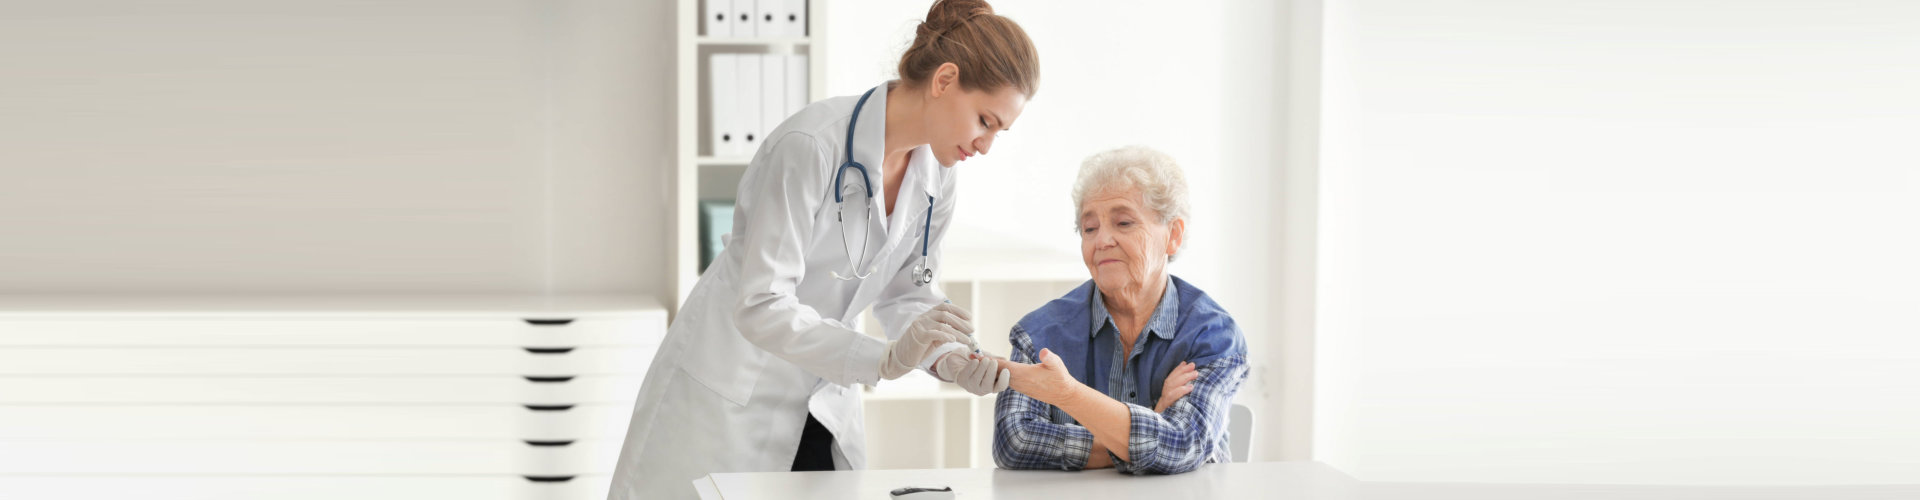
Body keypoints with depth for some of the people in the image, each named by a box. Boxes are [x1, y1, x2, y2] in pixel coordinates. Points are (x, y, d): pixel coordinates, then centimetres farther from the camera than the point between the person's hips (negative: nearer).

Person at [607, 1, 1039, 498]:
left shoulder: (935, 176, -4)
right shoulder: (811, 146, -27)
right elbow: (761, 306, -30)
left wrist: (946, 357, -12)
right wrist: (884, 358, -36)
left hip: (822, 397, 6)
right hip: (728, 395, -6)